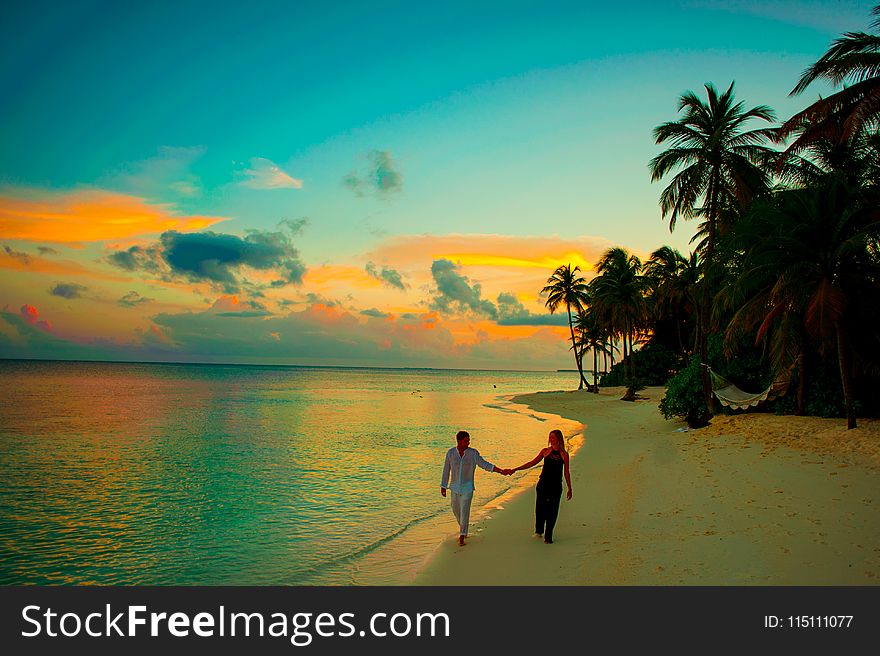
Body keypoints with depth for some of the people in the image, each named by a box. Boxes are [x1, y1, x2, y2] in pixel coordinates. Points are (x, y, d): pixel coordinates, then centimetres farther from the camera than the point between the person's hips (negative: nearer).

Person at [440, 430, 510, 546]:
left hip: (467, 487, -2)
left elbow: (485, 465, -8)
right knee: (456, 510, 15)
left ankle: (462, 537, 3)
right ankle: (463, 529, 41)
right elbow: (446, 470, 0)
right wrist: (443, 487, 4)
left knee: (464, 511, -8)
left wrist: (501, 471, -17)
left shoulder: (473, 453, -10)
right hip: (455, 487, 2)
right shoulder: (450, 453, -7)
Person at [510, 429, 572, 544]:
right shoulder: (545, 451, 5)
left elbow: (566, 473, 8)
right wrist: (515, 469, 5)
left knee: (552, 511, 0)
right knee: (540, 508, 5)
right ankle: (538, 531, 28)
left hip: (556, 486, -1)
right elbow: (532, 463, 8)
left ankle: (548, 536, 11)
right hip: (543, 484, 1)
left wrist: (569, 489, 7)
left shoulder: (564, 454, 1)